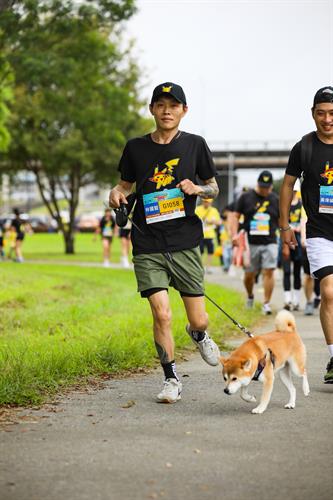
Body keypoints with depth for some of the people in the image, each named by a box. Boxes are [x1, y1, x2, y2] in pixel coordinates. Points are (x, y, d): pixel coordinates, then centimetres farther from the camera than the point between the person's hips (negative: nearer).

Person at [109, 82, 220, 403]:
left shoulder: (194, 145, 4)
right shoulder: (136, 147, 5)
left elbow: (214, 188, 13)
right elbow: (125, 184, 18)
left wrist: (197, 188, -9)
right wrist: (116, 194, -5)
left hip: (185, 243, 0)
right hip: (148, 247, 0)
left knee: (199, 320, 2)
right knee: (161, 314, -12)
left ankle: (198, 335, 41)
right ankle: (171, 380, 7)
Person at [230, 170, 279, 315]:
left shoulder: (275, 200, 8)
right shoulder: (246, 197, 4)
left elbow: (282, 222, 13)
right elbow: (235, 216, 6)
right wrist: (234, 234, -7)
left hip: (270, 243, 0)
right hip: (251, 243, 0)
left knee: (269, 272, -11)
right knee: (249, 274, 5)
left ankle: (266, 303, -6)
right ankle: (250, 296, 32)